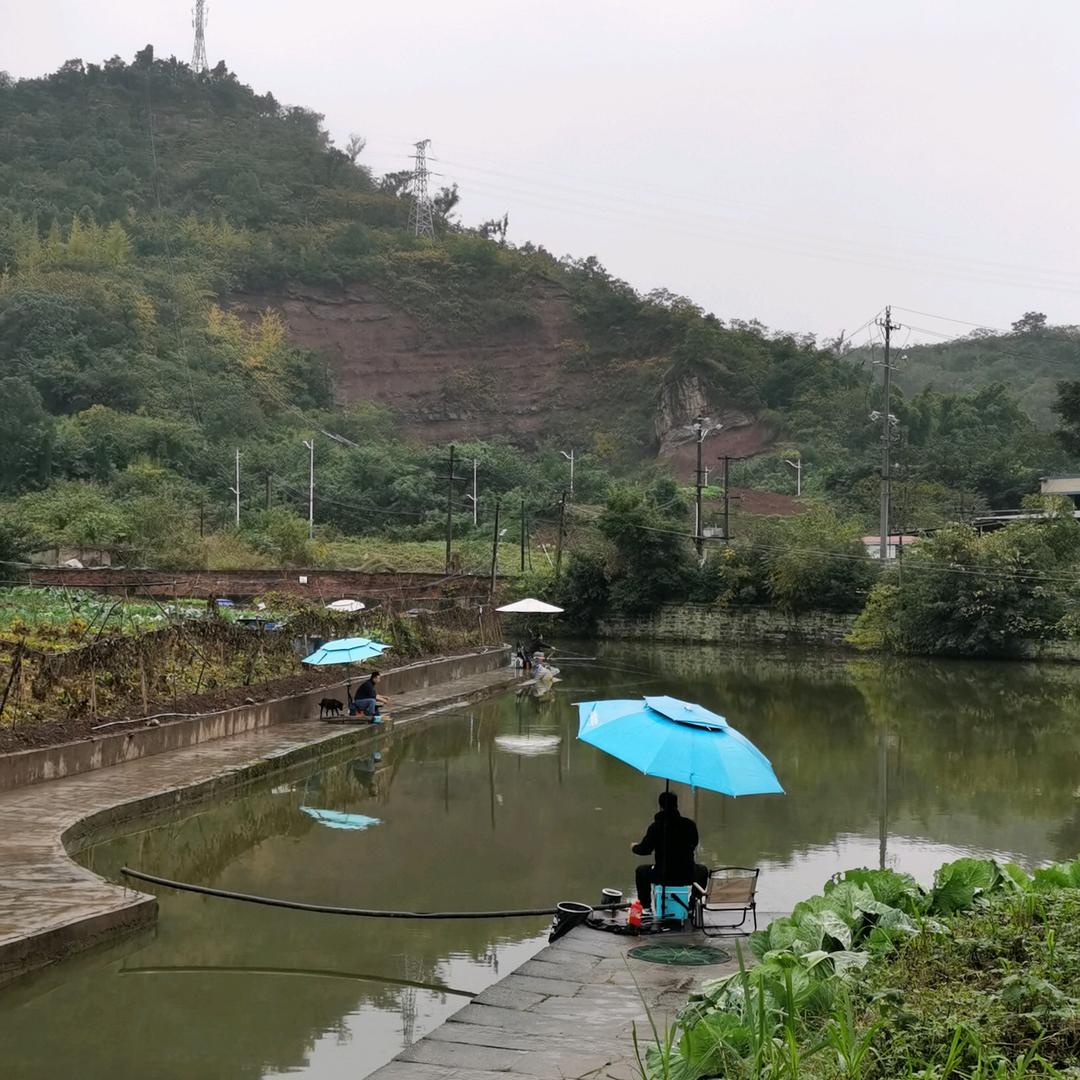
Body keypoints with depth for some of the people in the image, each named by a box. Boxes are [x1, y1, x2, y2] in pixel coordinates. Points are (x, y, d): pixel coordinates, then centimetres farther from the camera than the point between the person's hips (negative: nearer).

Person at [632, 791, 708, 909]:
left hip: (663, 877, -1)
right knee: (703, 870, 35)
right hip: (687, 877, 1)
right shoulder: (689, 825, -6)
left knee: (641, 871, 30)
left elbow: (644, 850, -2)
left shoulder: (656, 826, -10)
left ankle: (645, 907, 29)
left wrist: (634, 847, 21)